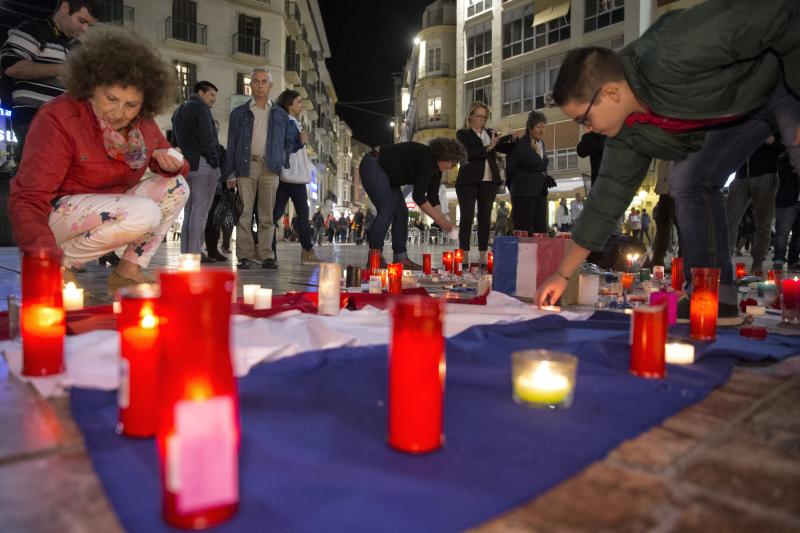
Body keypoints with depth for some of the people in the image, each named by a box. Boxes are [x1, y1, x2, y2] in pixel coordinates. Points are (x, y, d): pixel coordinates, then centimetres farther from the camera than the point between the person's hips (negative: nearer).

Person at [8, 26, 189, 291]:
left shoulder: (141, 123, -4)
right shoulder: (58, 120, -22)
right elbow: (28, 198, -27)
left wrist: (170, 162, -19)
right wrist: (45, 256, -45)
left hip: (107, 212, 7)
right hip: (56, 214, -7)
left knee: (176, 186, -9)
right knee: (144, 213, -30)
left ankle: (129, 270, -7)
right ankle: (62, 265, -13)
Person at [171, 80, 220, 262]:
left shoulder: (178, 111, 24)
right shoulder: (200, 108, -4)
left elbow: (176, 140, 21)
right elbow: (207, 139, -13)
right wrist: (215, 163, -11)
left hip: (184, 166, 9)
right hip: (202, 164, -9)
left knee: (189, 211, 11)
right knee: (200, 212, -8)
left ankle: (186, 252, 11)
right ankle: (195, 253, -9)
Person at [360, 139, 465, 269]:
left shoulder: (436, 170, 4)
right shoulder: (428, 159, -25)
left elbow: (433, 199, 7)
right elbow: (418, 196, -27)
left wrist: (444, 220, -3)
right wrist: (439, 219, -21)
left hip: (387, 175, 10)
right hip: (372, 165, -10)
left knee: (401, 212, 1)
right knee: (387, 209, -21)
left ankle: (400, 258, -1)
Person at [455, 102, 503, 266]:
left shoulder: (490, 132, 17)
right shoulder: (462, 134, 4)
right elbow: (467, 153, -12)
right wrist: (487, 148, -16)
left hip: (489, 180, 4)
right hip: (468, 180, -4)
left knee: (485, 218, 3)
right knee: (467, 217, -5)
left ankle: (483, 256, 7)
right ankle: (464, 257, -2)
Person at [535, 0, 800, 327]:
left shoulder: (666, 58, -38)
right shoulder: (628, 133, -11)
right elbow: (609, 194, -4)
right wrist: (562, 275, -3)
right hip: (739, 108, 7)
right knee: (688, 181, -3)